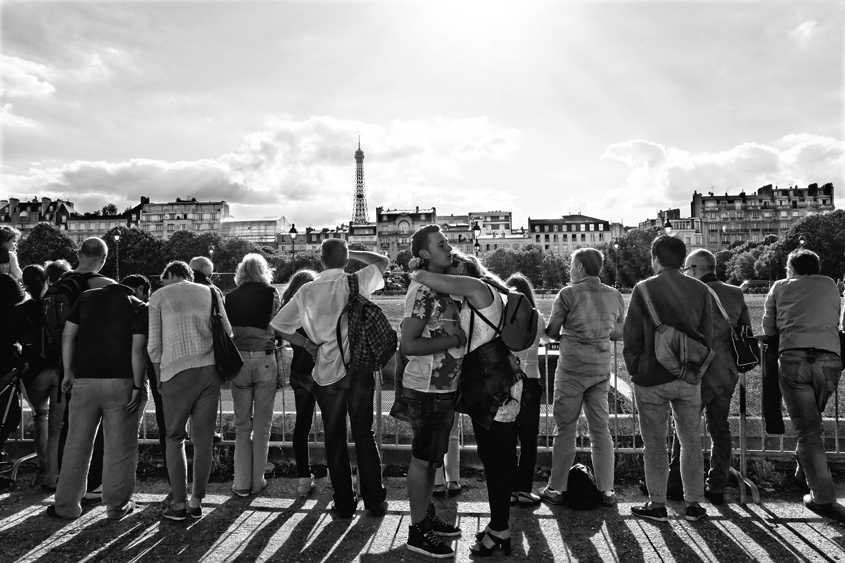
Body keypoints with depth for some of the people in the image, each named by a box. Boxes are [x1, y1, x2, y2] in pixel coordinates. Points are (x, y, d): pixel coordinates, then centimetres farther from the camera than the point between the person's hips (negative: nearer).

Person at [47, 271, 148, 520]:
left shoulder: (87, 297, 11)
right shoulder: (139, 308, -2)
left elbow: (68, 336, 7)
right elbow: (138, 349, -11)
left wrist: (68, 373, 11)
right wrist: (138, 387, -10)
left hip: (85, 380, 3)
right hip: (122, 382, -3)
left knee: (77, 446, 13)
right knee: (120, 448, 6)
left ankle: (66, 505, 21)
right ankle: (117, 505, 15)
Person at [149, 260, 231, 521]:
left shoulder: (159, 296, 9)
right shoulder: (211, 292, 16)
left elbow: (154, 345, 5)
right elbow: (227, 331, 10)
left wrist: (159, 378, 14)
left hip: (177, 370, -2)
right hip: (210, 368, 3)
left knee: (175, 438, 8)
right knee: (203, 438, 7)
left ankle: (179, 502, 8)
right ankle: (197, 501, 13)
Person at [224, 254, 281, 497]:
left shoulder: (230, 297, 4)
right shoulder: (271, 293, 0)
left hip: (238, 361, 2)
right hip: (265, 360, -1)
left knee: (242, 424, 11)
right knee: (262, 423, 9)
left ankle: (241, 483, 14)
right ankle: (257, 481, 15)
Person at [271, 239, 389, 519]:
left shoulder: (307, 291, -2)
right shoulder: (357, 282, -6)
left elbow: (279, 326, 2)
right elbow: (383, 261, 11)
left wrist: (307, 344, 10)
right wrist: (352, 252, 13)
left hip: (327, 373, 0)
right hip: (360, 368, 0)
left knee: (335, 439, 13)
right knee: (364, 436, 12)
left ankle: (344, 503, 19)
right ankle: (375, 501, 19)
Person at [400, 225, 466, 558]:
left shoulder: (442, 287, 10)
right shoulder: (422, 290, -19)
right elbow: (408, 345, -24)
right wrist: (451, 339, -19)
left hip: (443, 386, 9)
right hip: (427, 389, -9)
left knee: (431, 457, 19)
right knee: (423, 459, 3)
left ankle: (427, 516, 34)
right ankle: (417, 532, 17)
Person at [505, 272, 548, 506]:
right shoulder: (537, 318, -3)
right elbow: (548, 336, 16)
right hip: (529, 381, -1)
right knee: (528, 438, 9)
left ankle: (507, 489, 14)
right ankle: (523, 489, 9)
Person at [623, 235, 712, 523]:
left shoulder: (644, 288, -9)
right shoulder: (700, 290, 2)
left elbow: (631, 336, -8)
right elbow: (707, 336, 5)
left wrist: (635, 369, 3)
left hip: (652, 378, -3)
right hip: (689, 379, 4)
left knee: (655, 442, 8)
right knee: (691, 441, 15)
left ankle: (657, 504, 15)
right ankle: (693, 504, 22)